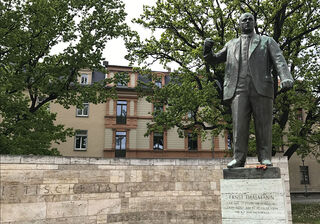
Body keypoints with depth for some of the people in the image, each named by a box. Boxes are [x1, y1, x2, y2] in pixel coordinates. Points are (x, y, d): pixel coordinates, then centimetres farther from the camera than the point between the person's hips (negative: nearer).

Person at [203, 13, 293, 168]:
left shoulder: (267, 41, 20)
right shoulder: (231, 45, 26)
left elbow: (279, 60, 5)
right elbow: (213, 60, 26)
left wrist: (286, 78, -15)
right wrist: (208, 50, 2)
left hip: (261, 88, -1)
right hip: (239, 89, 1)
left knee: (263, 125, -3)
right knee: (239, 126, -7)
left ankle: (265, 158, 3)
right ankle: (238, 159, -5)